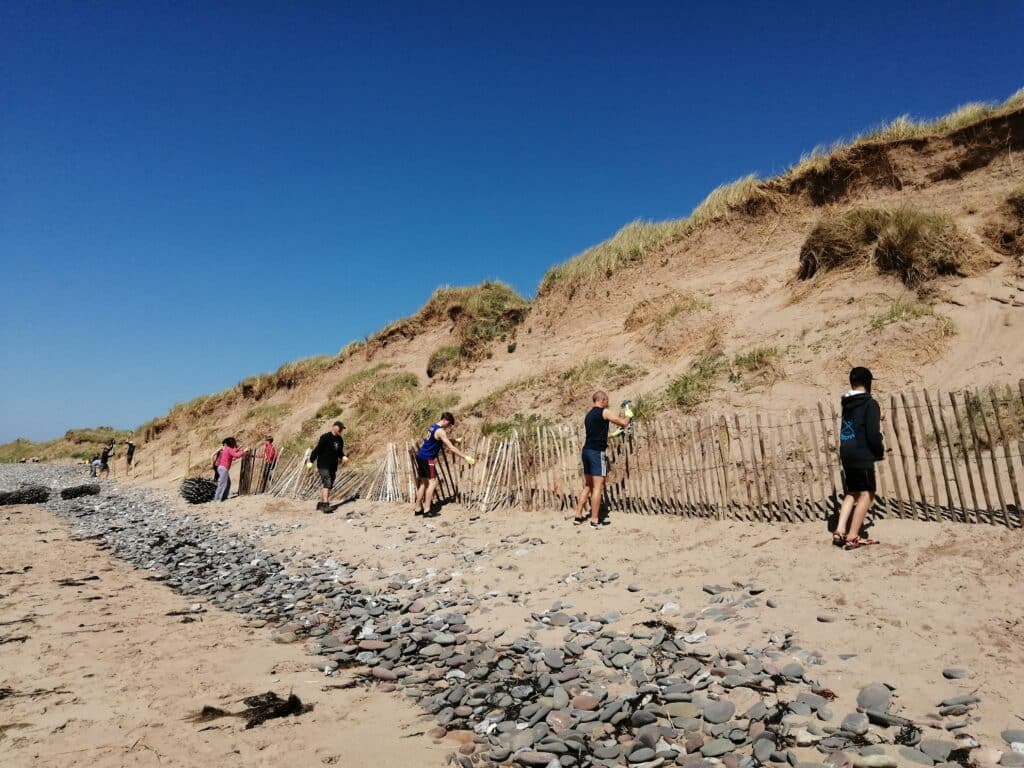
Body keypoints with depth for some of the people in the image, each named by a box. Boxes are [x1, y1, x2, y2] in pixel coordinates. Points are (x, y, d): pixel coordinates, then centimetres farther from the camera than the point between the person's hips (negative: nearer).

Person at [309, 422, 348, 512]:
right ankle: (325, 504, -21)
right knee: (327, 483, -18)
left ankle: (320, 503, 22)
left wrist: (343, 457, 1)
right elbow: (317, 449, -12)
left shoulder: (340, 440, 11)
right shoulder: (325, 437, -11)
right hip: (323, 465, -7)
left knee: (329, 486, 10)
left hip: (333, 466, 7)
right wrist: (311, 461, -14)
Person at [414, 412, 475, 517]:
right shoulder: (440, 431, -17)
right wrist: (466, 457, -20)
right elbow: (451, 448, -21)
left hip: (420, 456, 10)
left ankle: (418, 508, 20)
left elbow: (443, 442, 30)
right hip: (427, 459, -10)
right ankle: (427, 510, -6)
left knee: (423, 482, 15)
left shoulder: (433, 427, 12)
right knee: (432, 482, -6)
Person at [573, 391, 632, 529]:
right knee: (598, 487, -5)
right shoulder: (604, 412, -6)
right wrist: (628, 415, 18)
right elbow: (624, 423, -4)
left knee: (587, 486, 14)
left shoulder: (589, 415, 18)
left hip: (586, 451, 8)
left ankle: (578, 516, 14)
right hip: (597, 452, -8)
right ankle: (595, 520, -4)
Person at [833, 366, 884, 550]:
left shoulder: (847, 403, 10)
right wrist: (880, 451, 1)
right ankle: (852, 538, 2)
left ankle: (839, 531, 10)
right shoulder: (870, 403, -11)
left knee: (851, 493, 17)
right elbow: (873, 434, -16)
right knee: (866, 494, 2)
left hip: (847, 455, 7)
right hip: (863, 456, -7)